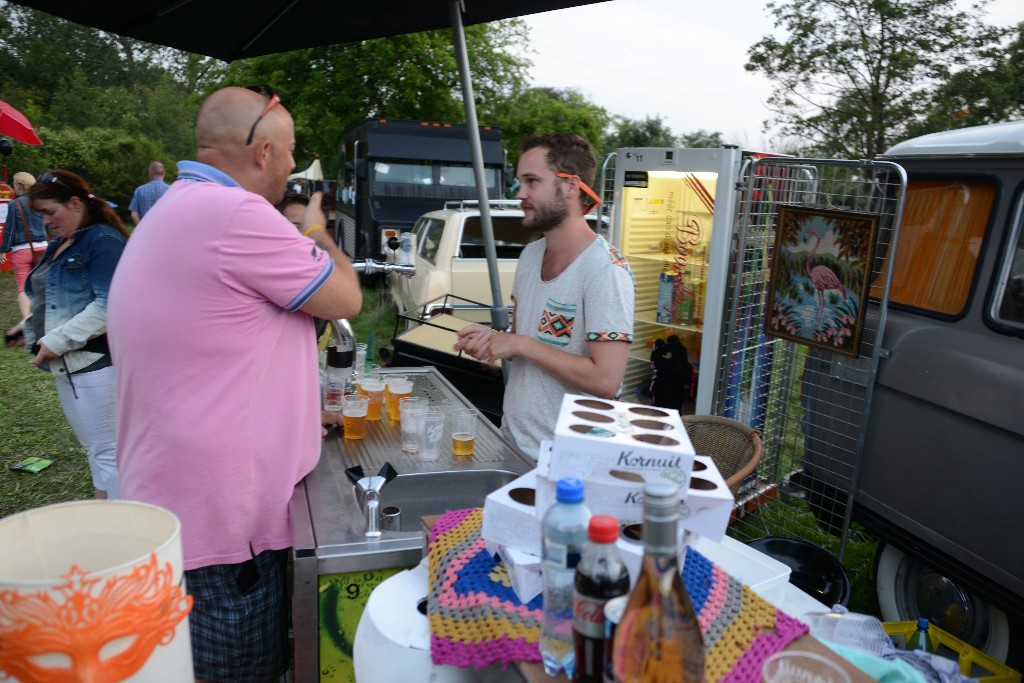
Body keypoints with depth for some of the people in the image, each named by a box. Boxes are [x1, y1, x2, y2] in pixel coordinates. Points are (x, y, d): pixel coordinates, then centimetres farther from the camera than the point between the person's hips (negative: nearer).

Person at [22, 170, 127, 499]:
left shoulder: (103, 240, -12)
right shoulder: (58, 246, 16)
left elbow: (108, 306, -21)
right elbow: (42, 298, 21)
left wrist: (57, 341, -19)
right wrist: (36, 338, 4)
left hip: (96, 363, -9)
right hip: (67, 365, 9)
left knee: (106, 451, -4)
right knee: (95, 448, 17)